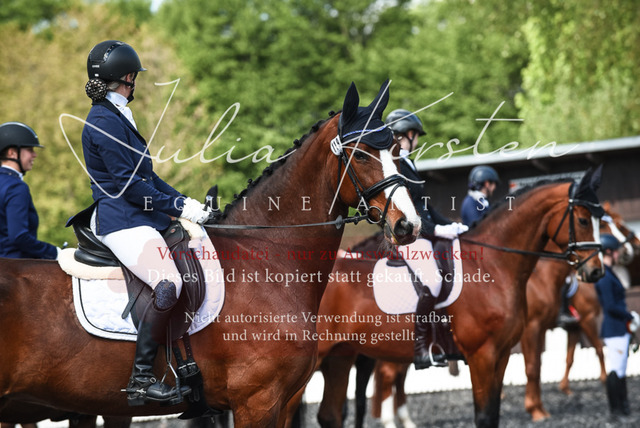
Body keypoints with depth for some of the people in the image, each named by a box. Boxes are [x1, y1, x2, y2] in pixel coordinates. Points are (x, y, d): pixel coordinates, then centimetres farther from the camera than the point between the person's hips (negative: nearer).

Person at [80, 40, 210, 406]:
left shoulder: (117, 117, 19)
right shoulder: (105, 122, -14)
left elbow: (145, 175, 21)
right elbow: (129, 184, -18)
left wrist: (183, 201, 10)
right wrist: (178, 207, -12)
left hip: (139, 216, 11)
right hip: (122, 222, -11)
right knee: (169, 284, -26)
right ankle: (142, 380, -25)